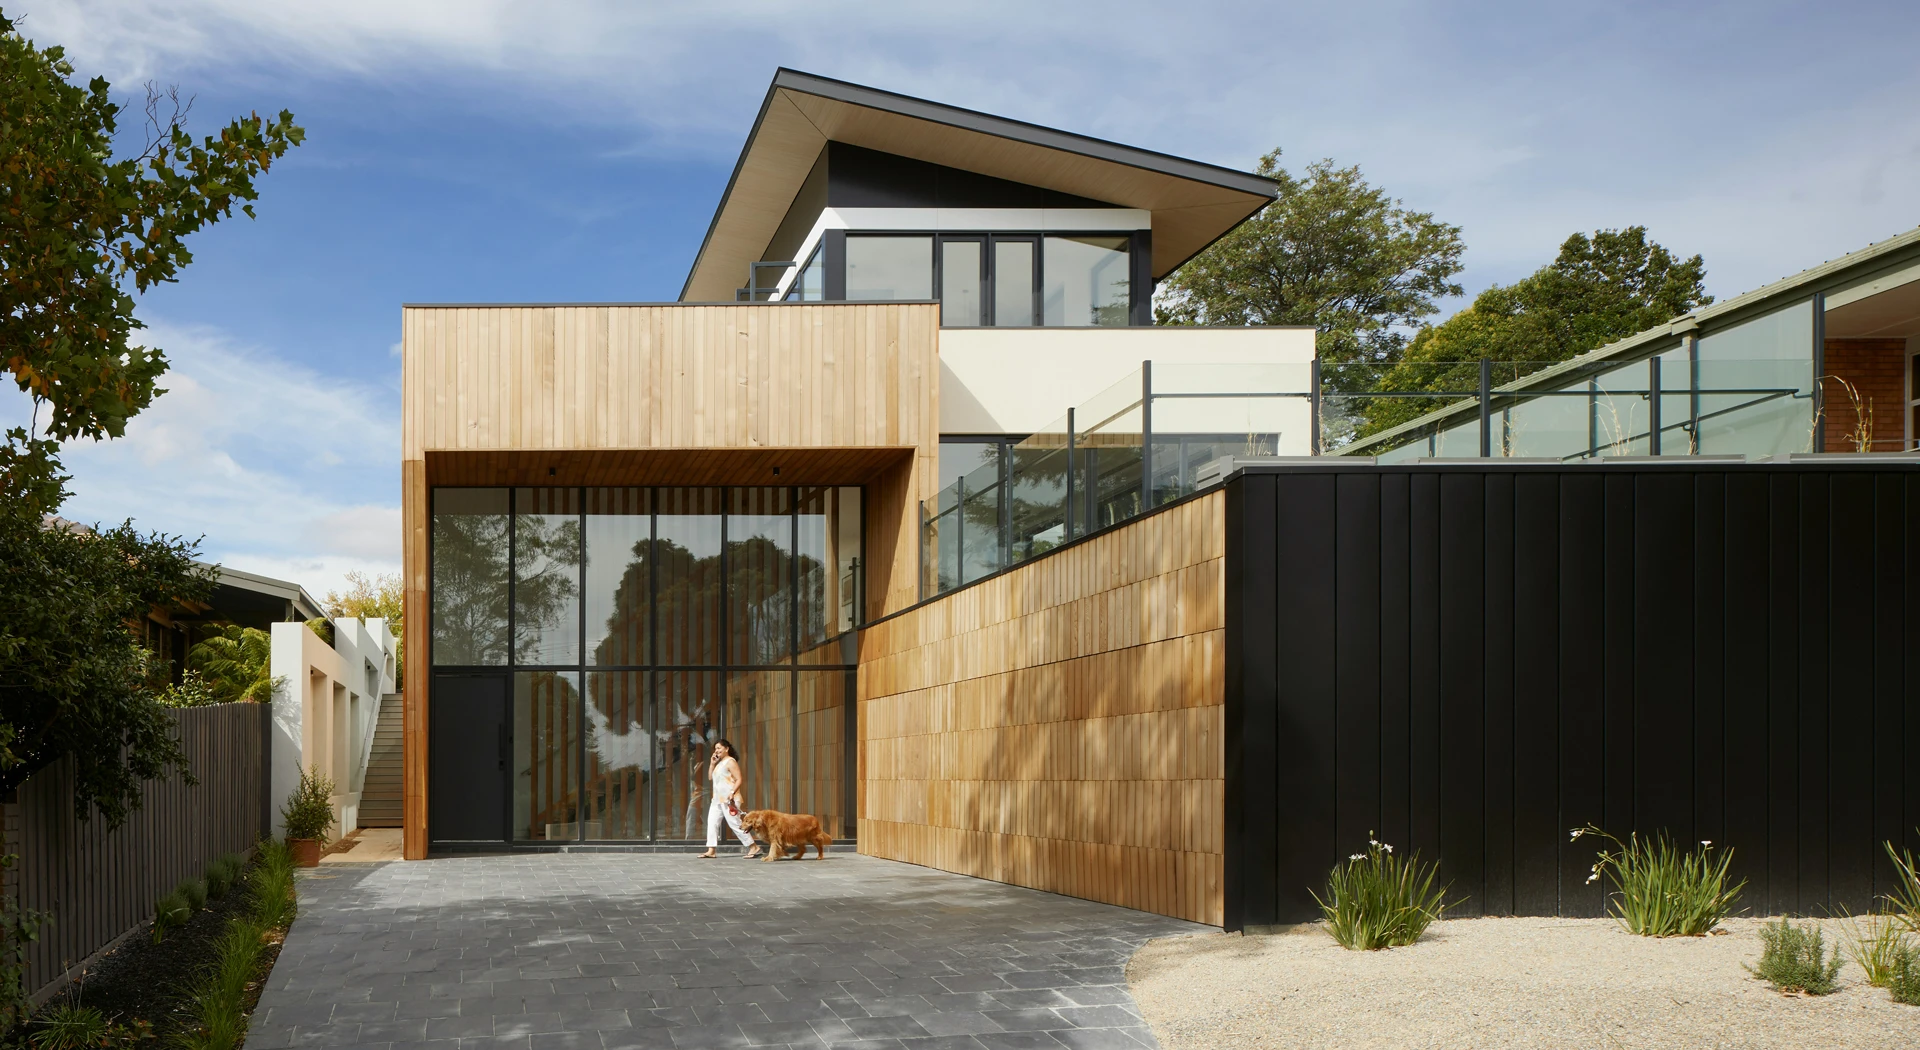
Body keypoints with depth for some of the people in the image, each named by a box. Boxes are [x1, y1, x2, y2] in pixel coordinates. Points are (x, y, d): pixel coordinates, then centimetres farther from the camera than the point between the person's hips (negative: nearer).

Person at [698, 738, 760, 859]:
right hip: (717, 799, 9)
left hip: (728, 799, -9)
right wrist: (712, 764, 9)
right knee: (712, 823, 2)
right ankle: (711, 851, 1)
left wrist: (732, 792, -27)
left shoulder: (730, 762, -9)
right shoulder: (719, 763, 19)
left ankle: (754, 847, -5)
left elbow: (739, 779, -16)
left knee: (735, 824, -10)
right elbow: (710, 776, 20)